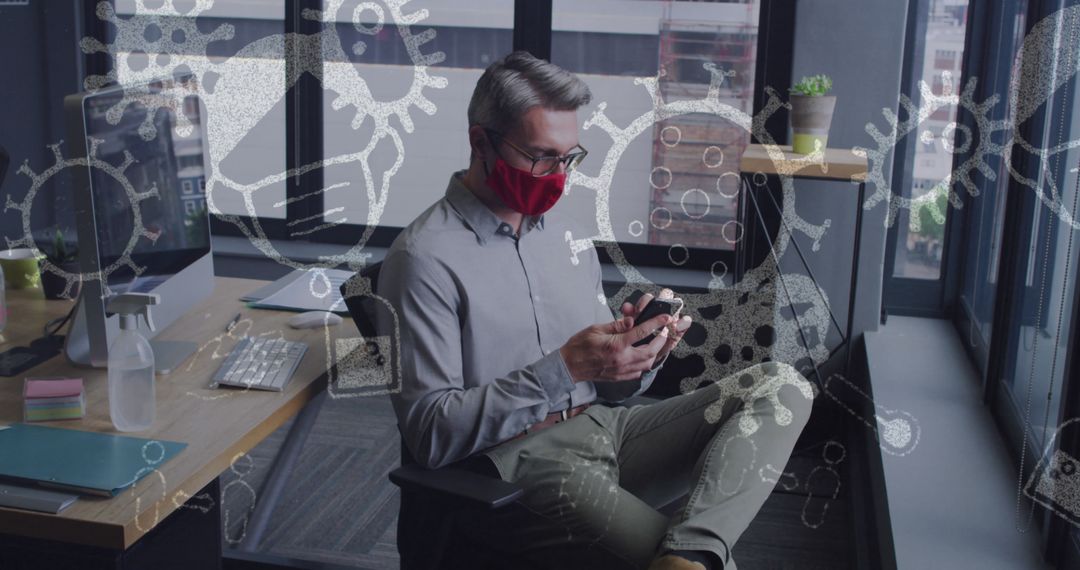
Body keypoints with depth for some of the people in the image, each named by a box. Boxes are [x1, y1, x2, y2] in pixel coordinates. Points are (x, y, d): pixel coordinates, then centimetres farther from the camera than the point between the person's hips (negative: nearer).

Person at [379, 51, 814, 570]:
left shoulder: (567, 235, 14)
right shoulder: (425, 257, -9)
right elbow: (429, 434, -16)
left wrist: (642, 352, -6)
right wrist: (564, 368, -23)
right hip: (512, 463, -9)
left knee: (782, 388, -13)